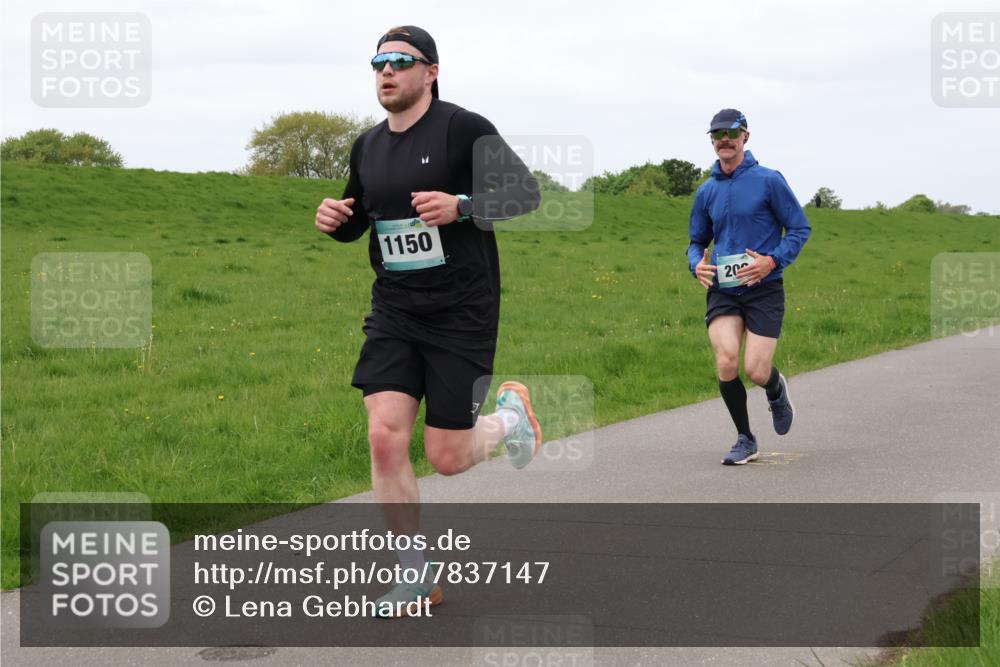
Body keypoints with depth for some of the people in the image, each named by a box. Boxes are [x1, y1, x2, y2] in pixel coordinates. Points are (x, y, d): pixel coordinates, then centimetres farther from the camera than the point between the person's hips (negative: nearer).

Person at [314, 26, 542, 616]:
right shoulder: (367, 147, 9)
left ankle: (510, 414, 32)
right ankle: (418, 578, 4)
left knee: (447, 458, -3)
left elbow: (527, 192, -11)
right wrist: (335, 220, -1)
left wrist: (461, 205, -26)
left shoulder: (464, 129, -10)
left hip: (463, 313, -5)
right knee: (385, 438, -10)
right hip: (395, 312, 5)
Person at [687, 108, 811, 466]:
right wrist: (697, 264, -3)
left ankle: (777, 390, 31)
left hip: (764, 289, -3)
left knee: (756, 371, -9)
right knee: (725, 362, -16)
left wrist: (772, 261, -16)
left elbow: (800, 229, -1)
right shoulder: (706, 191, 9)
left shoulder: (769, 180, -4)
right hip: (722, 291, 3)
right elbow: (697, 241, 20)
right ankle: (745, 439, 5)